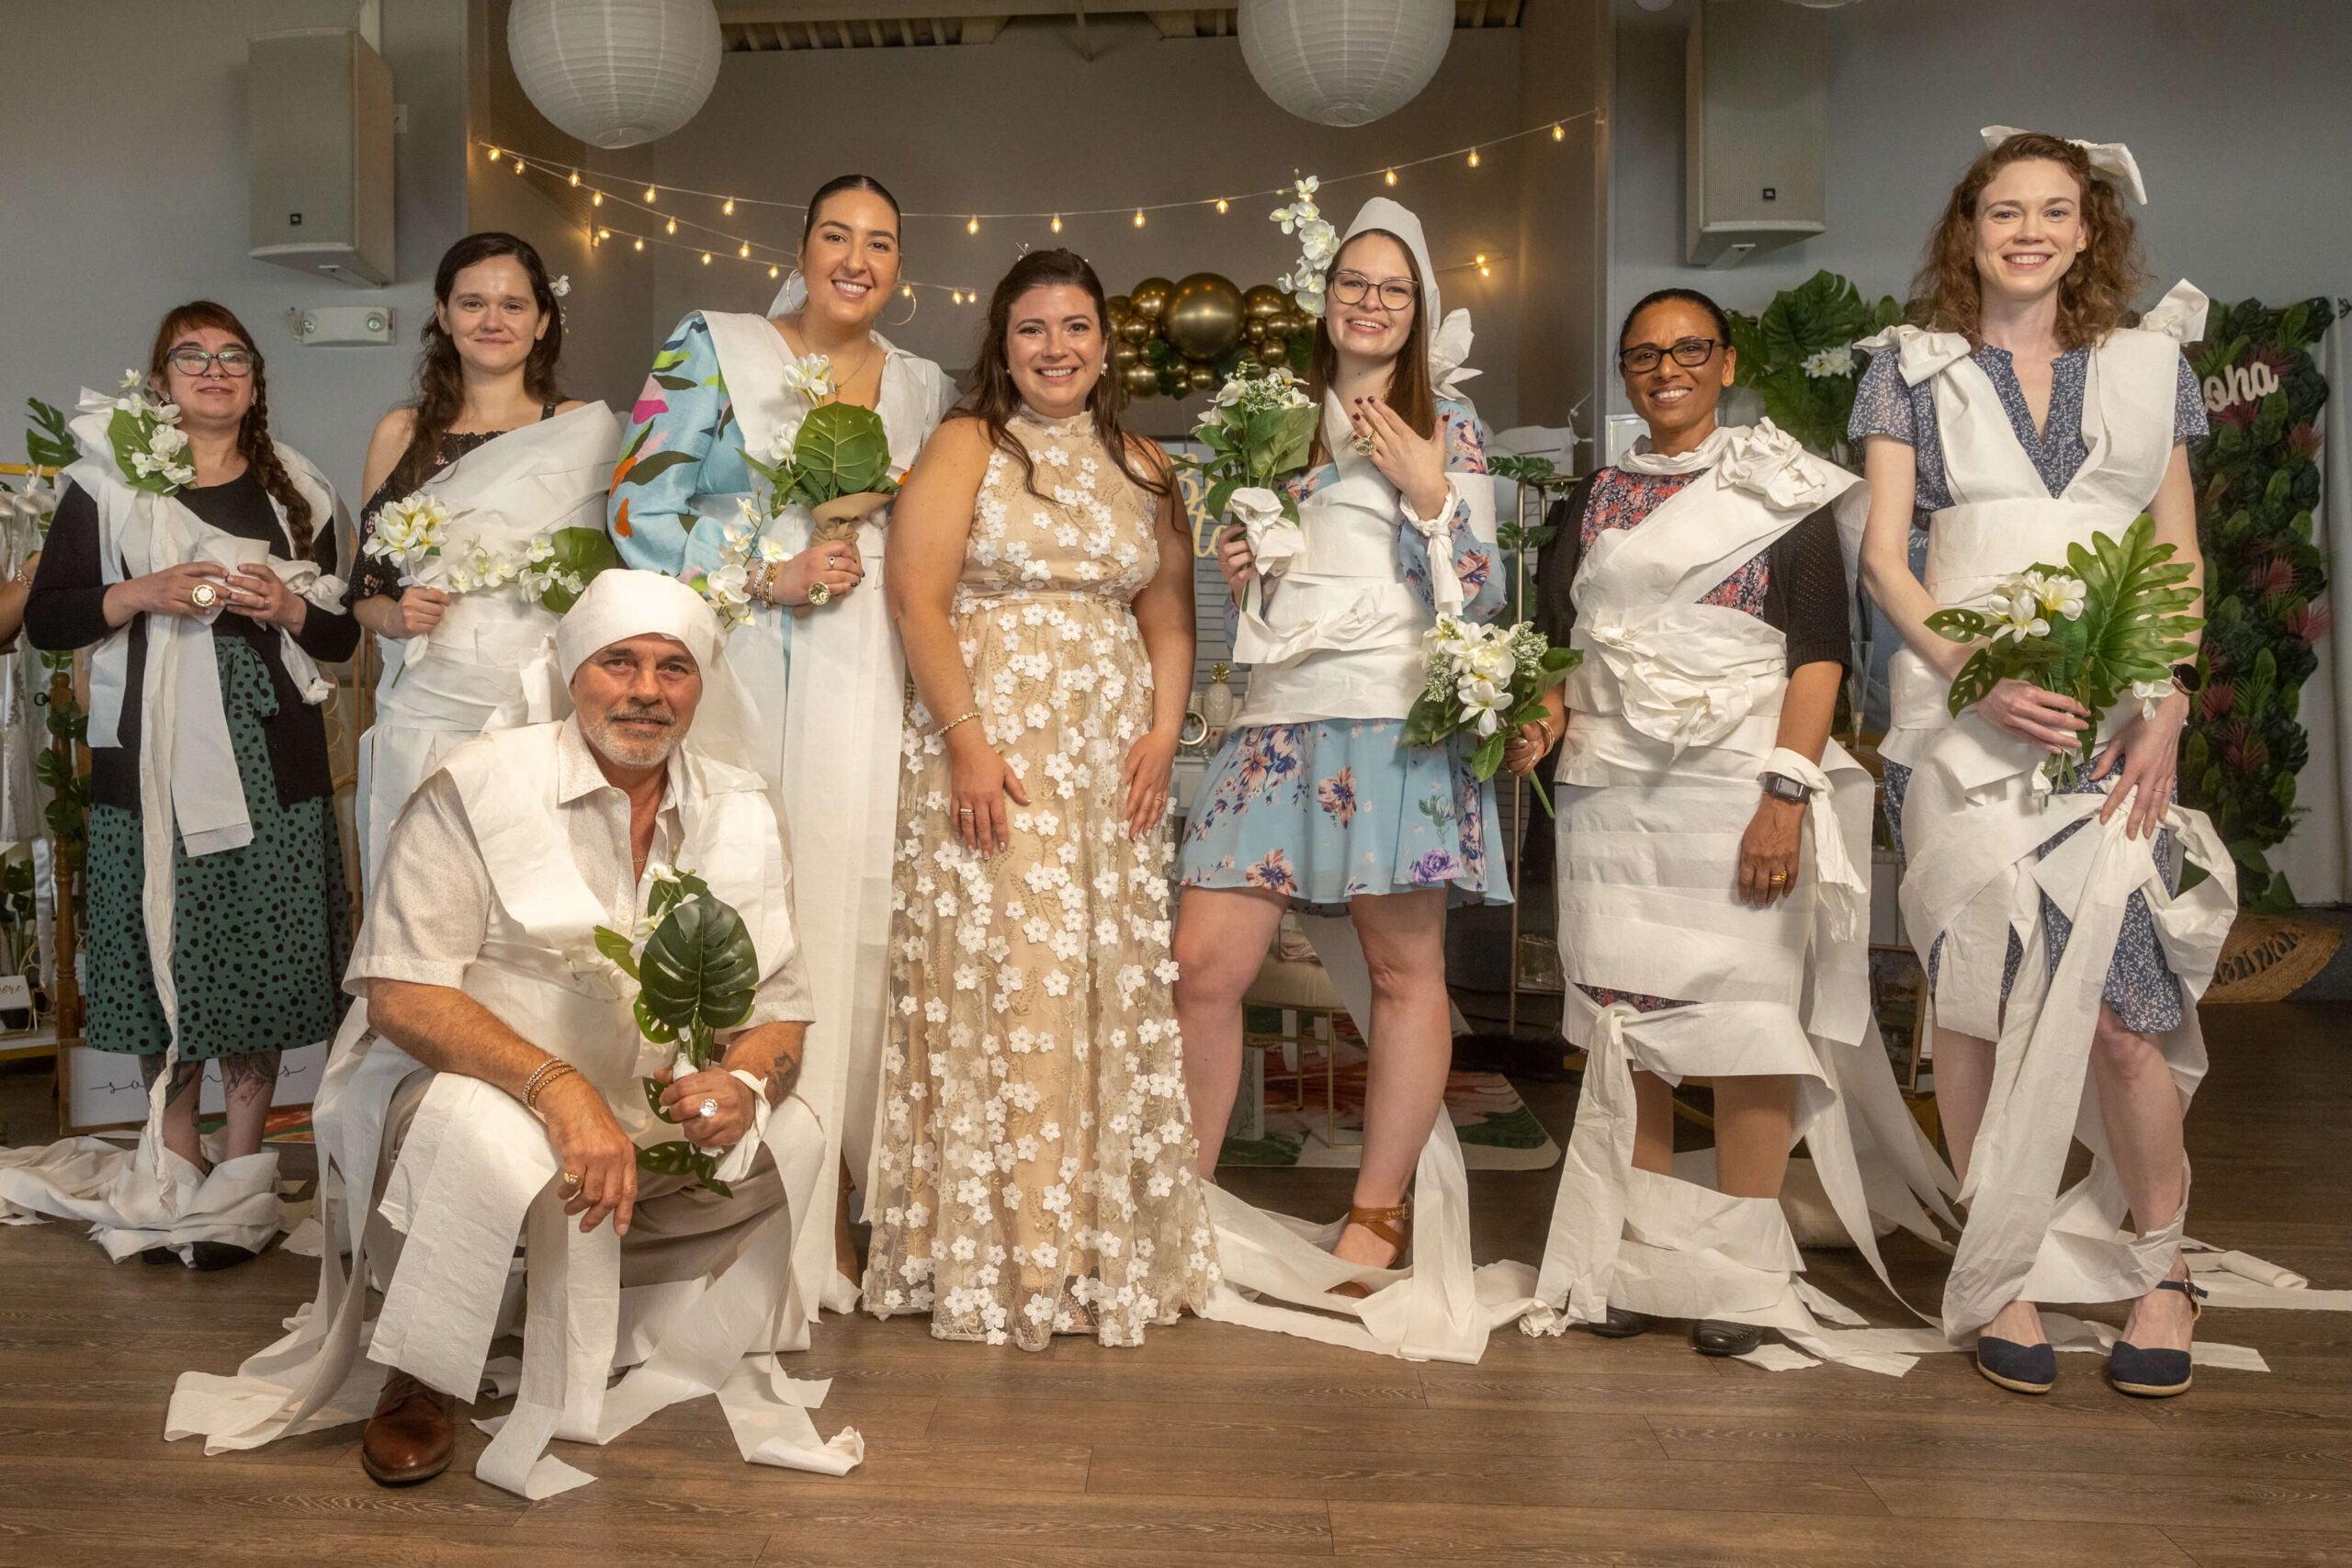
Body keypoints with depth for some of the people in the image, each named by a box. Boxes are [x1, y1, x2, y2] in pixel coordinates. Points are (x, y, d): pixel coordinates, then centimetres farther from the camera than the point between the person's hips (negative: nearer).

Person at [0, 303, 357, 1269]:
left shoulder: (296, 494, 12)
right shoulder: (108, 485, 7)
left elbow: (341, 637, 13)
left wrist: (286, 607, -7)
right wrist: (145, 593, -12)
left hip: (269, 755, 1)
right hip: (150, 757, -1)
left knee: (259, 953, 0)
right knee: (163, 949, 3)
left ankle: (240, 1173, 11)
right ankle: (173, 1165, 19)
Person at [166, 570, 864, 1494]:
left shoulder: (741, 815, 0)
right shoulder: (478, 788, -13)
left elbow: (780, 1011, 2)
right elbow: (401, 996, -20)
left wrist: (744, 1082, -23)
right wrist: (558, 1088, -35)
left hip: (647, 1113, 6)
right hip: (463, 1084, -5)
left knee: (787, 1135, -14)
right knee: (488, 1137, -36)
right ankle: (416, 1373, -7)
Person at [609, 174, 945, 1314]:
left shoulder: (923, 387, 18)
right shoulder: (713, 348, 6)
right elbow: (639, 510, -2)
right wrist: (773, 576, -10)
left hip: (871, 701, 3)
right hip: (745, 688, -3)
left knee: (857, 927, 0)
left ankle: (827, 1218, 15)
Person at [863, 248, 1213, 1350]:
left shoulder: (1141, 468, 16)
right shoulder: (967, 446, 3)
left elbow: (1169, 617, 15)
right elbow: (917, 600, -7)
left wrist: (1164, 731, 0)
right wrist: (965, 742, -16)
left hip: (1113, 760, 5)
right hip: (990, 747, -4)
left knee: (1113, 986, 5)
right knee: (1000, 979, -6)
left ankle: (1105, 1246, 17)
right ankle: (996, 1253, 6)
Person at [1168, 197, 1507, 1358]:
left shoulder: (1445, 422, 9)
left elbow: (1481, 592, 4)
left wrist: (1429, 491, -8)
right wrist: (1236, 570, 8)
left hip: (1396, 713, -3)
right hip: (1277, 717, 4)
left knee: (1405, 970, 0)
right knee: (1202, 965, -4)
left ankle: (1377, 1216, 13)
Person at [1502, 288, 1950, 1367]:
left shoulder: (1781, 493, 4)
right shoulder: (1591, 501, 17)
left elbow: (1822, 654, -3)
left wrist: (1786, 797, -14)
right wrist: (1545, 721, -1)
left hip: (1737, 787, -4)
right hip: (1610, 786, 4)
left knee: (1746, 1015, -3)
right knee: (1620, 1016, 3)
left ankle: (1742, 1273, 8)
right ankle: (1640, 1260, 14)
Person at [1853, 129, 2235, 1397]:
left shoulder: (2146, 360, 16)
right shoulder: (1913, 367, 11)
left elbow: (2181, 556, 13)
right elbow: (1882, 554, 3)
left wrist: (2168, 709, -2)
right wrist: (1981, 676, -12)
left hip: (2112, 710, 1)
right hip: (1960, 709, 0)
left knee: (2118, 1007, -7)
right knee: (1978, 995, -2)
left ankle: (2160, 1266, 15)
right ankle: (2003, 1274, 12)